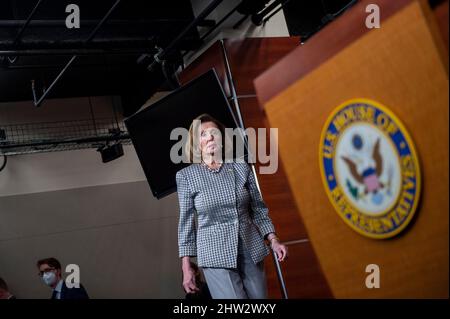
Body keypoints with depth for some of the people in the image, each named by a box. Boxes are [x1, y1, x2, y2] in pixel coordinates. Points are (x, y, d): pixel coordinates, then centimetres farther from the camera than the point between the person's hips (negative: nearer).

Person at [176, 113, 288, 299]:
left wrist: (273, 240, 2)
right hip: (216, 257, -3)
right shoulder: (186, 176, 1)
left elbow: (258, 209, 12)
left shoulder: (241, 168, 5)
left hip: (252, 252, 3)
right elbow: (186, 222, 3)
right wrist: (186, 267, 1)